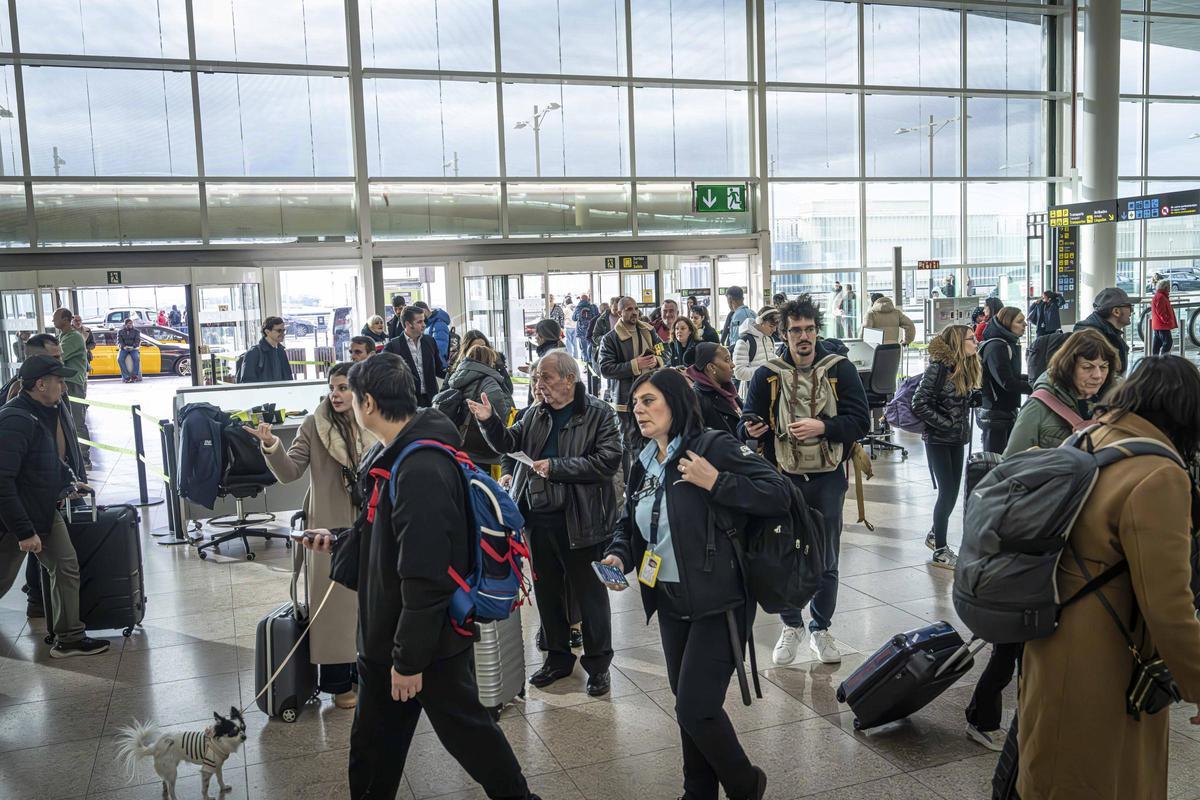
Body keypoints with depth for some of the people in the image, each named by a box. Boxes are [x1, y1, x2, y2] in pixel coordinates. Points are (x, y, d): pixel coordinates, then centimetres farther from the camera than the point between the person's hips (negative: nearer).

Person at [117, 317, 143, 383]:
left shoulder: (136, 331, 6)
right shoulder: (120, 332, 8)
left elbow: (138, 341, -2)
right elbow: (119, 341, 0)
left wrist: (133, 347, -21)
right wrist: (124, 347, -21)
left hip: (134, 348, -1)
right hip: (123, 349, 1)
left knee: (136, 358, -34)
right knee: (120, 359, -30)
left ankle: (135, 376, -28)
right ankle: (126, 377, -28)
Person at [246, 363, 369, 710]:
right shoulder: (315, 425, -6)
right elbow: (289, 473, -13)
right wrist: (271, 446, -27)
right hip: (330, 529, -3)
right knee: (335, 602, 2)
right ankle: (338, 683, 14)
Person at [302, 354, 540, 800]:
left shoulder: (421, 469, -28)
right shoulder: (393, 455, 4)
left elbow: (426, 576, -28)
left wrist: (410, 658, -22)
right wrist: (339, 541, 19)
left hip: (430, 639, -9)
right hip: (386, 634, 9)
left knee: (465, 728, 10)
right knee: (374, 735, 20)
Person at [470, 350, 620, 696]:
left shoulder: (598, 415, -10)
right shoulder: (536, 412, 9)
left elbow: (608, 460, -19)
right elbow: (508, 443, 11)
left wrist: (556, 467, -19)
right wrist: (489, 421, -8)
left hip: (579, 521, -6)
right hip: (539, 518, 6)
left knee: (590, 593, 7)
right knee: (547, 591, 17)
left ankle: (598, 664, 22)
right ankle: (558, 657, 34)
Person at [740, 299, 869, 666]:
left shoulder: (841, 370, -3)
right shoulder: (767, 375, -1)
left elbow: (860, 421, -8)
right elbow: (747, 421, 3)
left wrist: (822, 426, -22)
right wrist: (750, 429, -21)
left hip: (827, 478, 0)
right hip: (782, 479, 0)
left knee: (826, 562, 10)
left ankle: (821, 629, 29)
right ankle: (791, 626, 29)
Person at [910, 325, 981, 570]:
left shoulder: (966, 367, 6)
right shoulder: (938, 367, -16)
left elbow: (964, 400, 11)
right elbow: (920, 404, -19)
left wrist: (977, 396, -8)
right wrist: (946, 424, -18)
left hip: (958, 439, 7)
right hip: (938, 439, -7)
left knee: (952, 492, 12)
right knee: (948, 491, -4)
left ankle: (935, 536, 32)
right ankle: (940, 551, 6)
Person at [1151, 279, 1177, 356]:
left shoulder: (1159, 296, 19)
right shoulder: (1160, 297, -16)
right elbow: (1161, 312, -22)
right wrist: (1167, 321, -20)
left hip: (1157, 325, 11)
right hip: (1163, 325, -11)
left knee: (1157, 343, 12)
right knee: (1168, 342, -11)